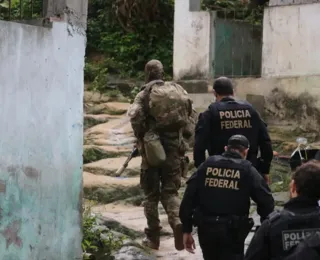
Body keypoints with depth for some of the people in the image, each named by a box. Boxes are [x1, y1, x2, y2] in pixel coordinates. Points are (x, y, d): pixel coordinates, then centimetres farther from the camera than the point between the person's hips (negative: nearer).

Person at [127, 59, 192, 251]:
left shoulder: (145, 94, -4)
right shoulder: (176, 90, 6)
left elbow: (134, 115, -20)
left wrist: (141, 138, -7)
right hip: (174, 147, 2)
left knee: (151, 194, 11)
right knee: (170, 191, 9)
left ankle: (153, 237, 15)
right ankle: (178, 222, -18)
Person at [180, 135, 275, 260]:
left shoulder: (207, 165, 7)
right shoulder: (247, 170, 0)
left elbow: (188, 199, 3)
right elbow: (266, 202, -5)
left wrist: (186, 230, 7)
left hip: (205, 228, 3)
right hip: (232, 231, -3)